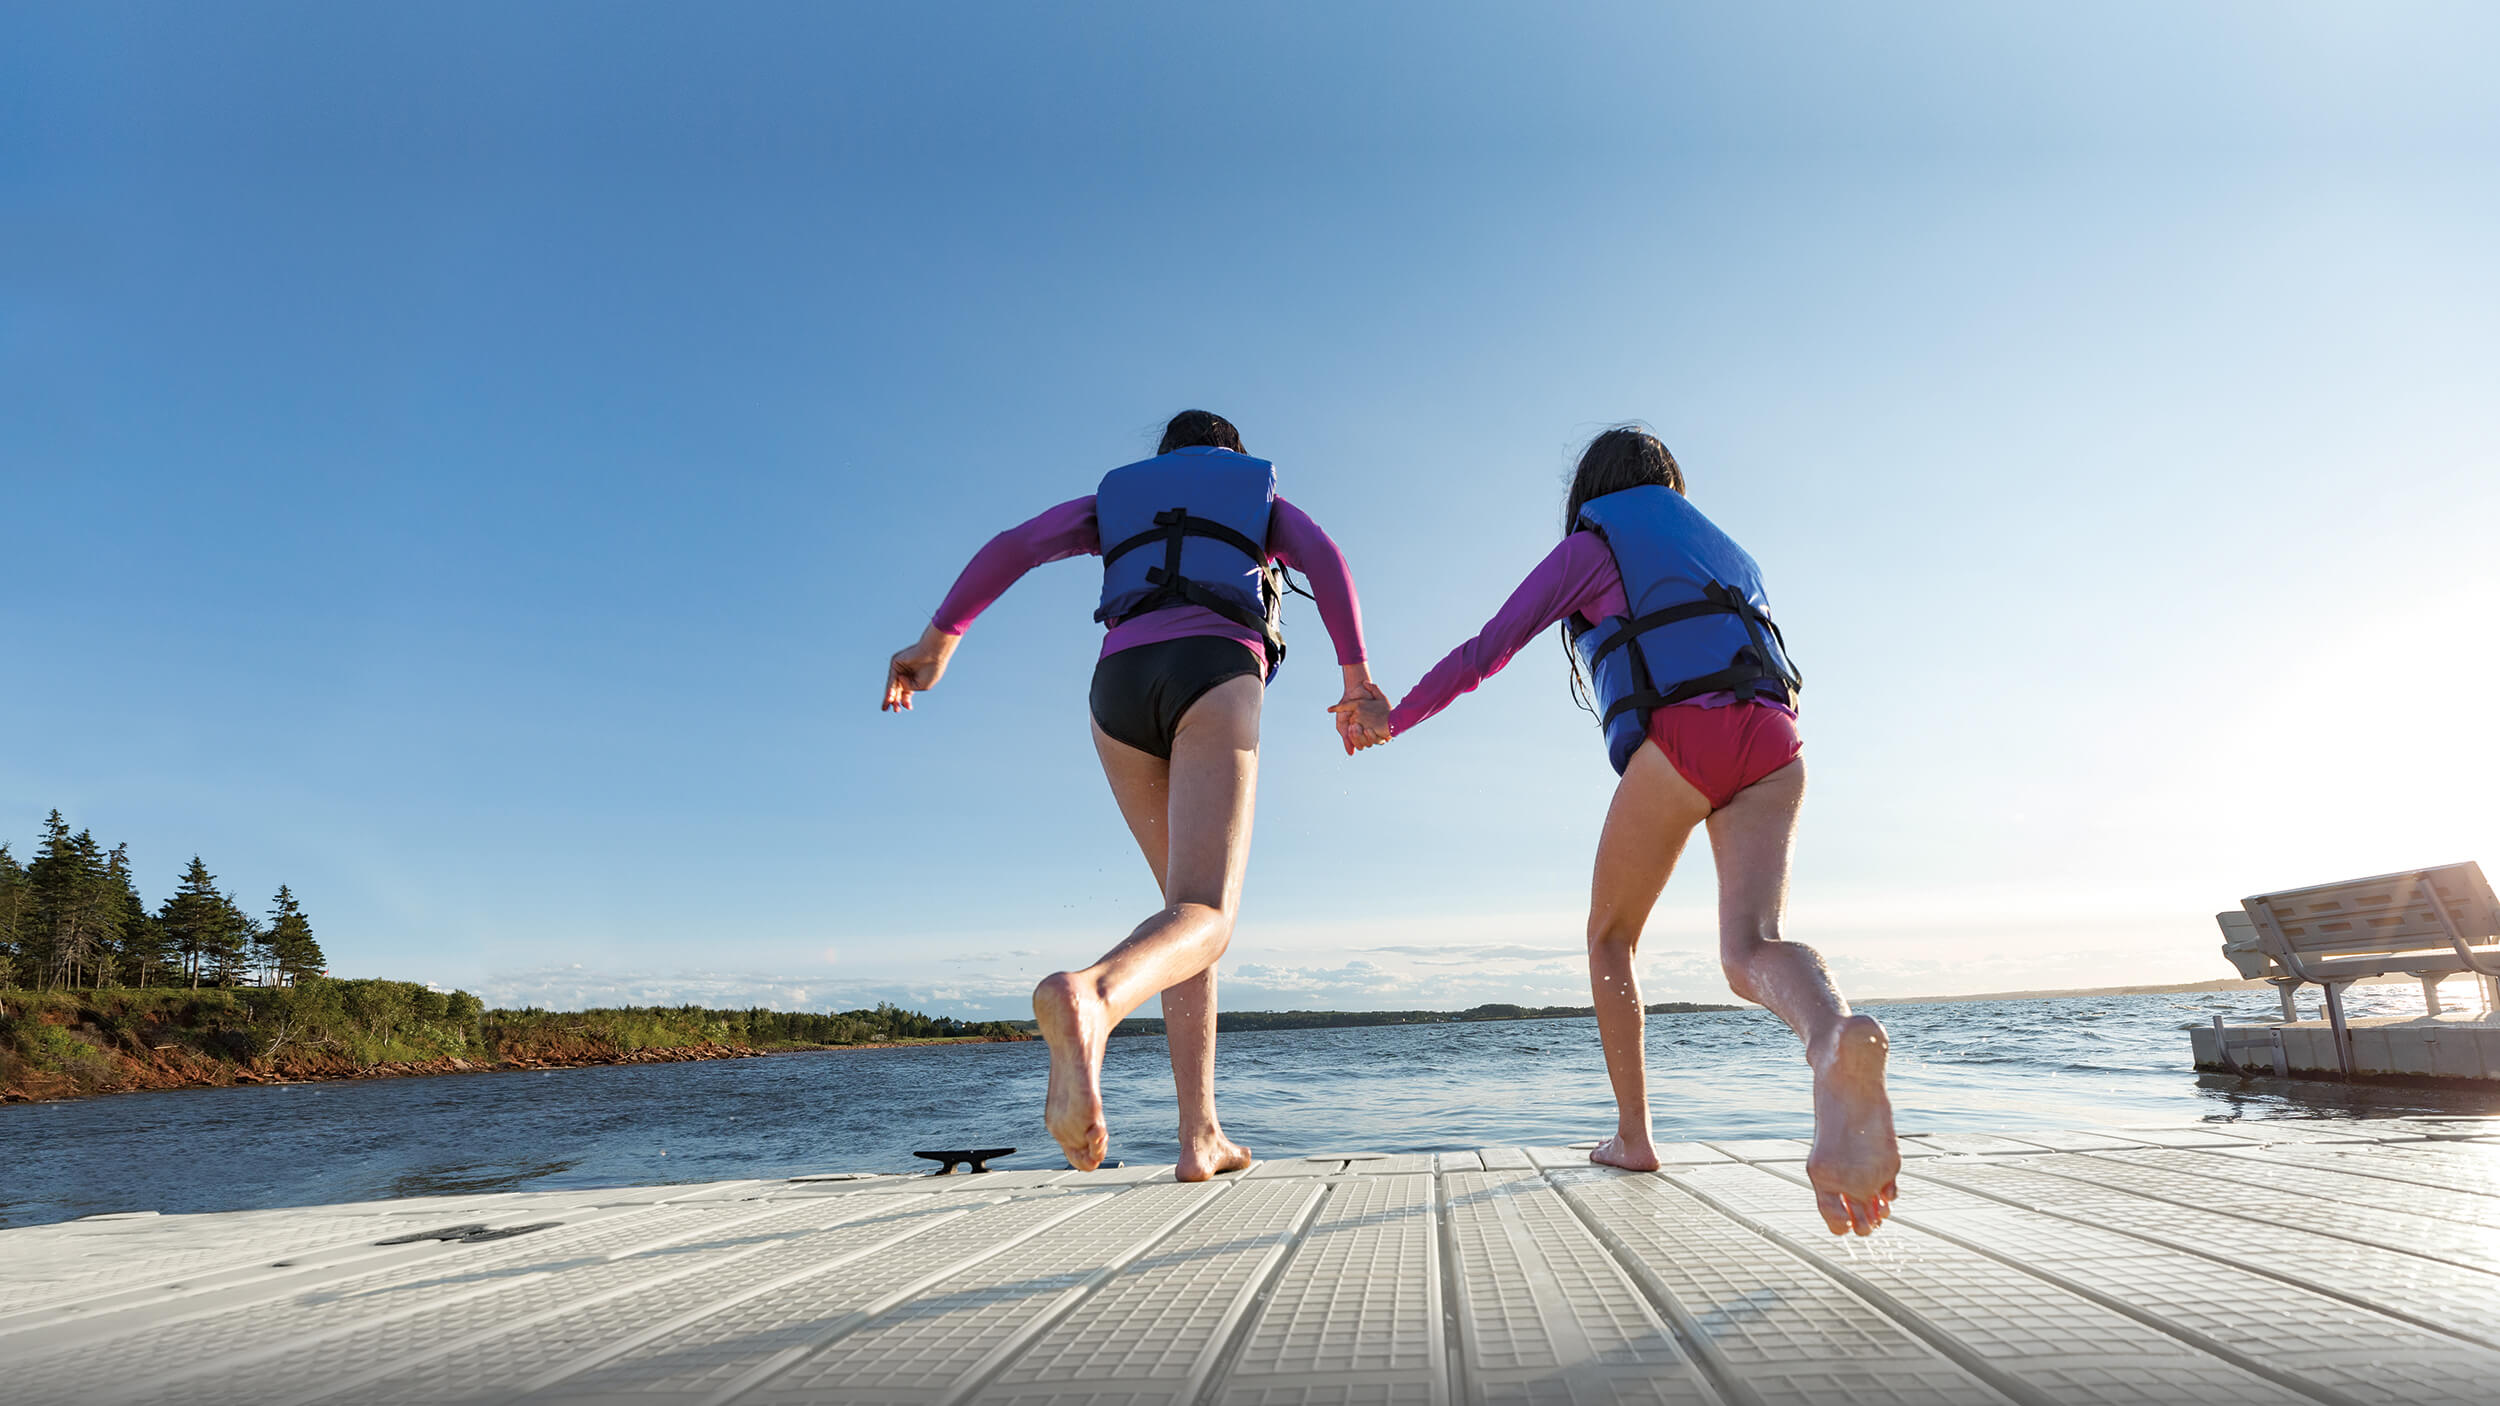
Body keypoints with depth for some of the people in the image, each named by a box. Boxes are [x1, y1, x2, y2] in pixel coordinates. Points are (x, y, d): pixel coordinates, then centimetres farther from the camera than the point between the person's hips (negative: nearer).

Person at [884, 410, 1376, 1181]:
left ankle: (1200, 1136, 6)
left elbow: (1014, 544, 17)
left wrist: (938, 639, 12)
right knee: (1203, 921, -18)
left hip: (1121, 684, 4)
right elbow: (1322, 556, 7)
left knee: (1189, 904, 16)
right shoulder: (1265, 501, 30)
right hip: (1215, 677, -3)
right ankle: (1089, 998, -55)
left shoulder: (1115, 497, 35)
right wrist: (1356, 673, 3)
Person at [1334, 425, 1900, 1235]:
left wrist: (1391, 720, 21)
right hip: (1772, 741, 5)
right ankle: (1836, 1037, -46)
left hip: (1678, 737, -5)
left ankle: (1633, 1135, 15)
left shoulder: (1590, 545, 16)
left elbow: (1484, 653, 11)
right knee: (1748, 948, -11)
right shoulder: (1723, 548, 34)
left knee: (1611, 939, 15)